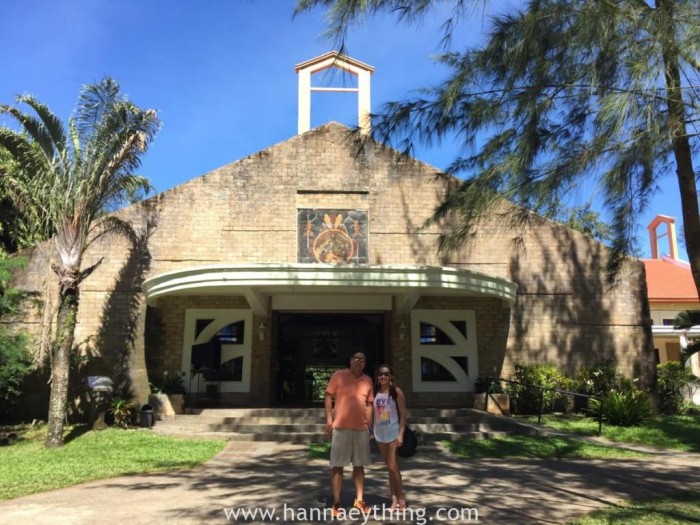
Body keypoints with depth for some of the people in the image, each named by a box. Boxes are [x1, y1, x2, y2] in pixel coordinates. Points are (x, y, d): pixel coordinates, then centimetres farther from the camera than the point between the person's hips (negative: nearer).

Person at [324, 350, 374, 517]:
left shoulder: (368, 380, 8)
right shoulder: (338, 375, -2)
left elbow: (369, 403, 12)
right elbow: (328, 397, -2)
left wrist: (369, 424, 8)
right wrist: (329, 419, -9)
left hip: (361, 428, 3)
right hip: (341, 427, -3)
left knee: (359, 465, 10)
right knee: (337, 465, 1)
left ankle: (359, 500, 20)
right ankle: (336, 503, 7)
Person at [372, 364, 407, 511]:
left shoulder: (396, 391, -7)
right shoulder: (375, 392, 4)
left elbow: (403, 414, -9)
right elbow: (371, 413, 6)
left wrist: (401, 433, -15)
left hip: (393, 432, -4)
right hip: (380, 433, 4)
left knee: (393, 466, -5)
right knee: (390, 467, 10)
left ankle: (401, 499, 8)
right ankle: (394, 500, 15)